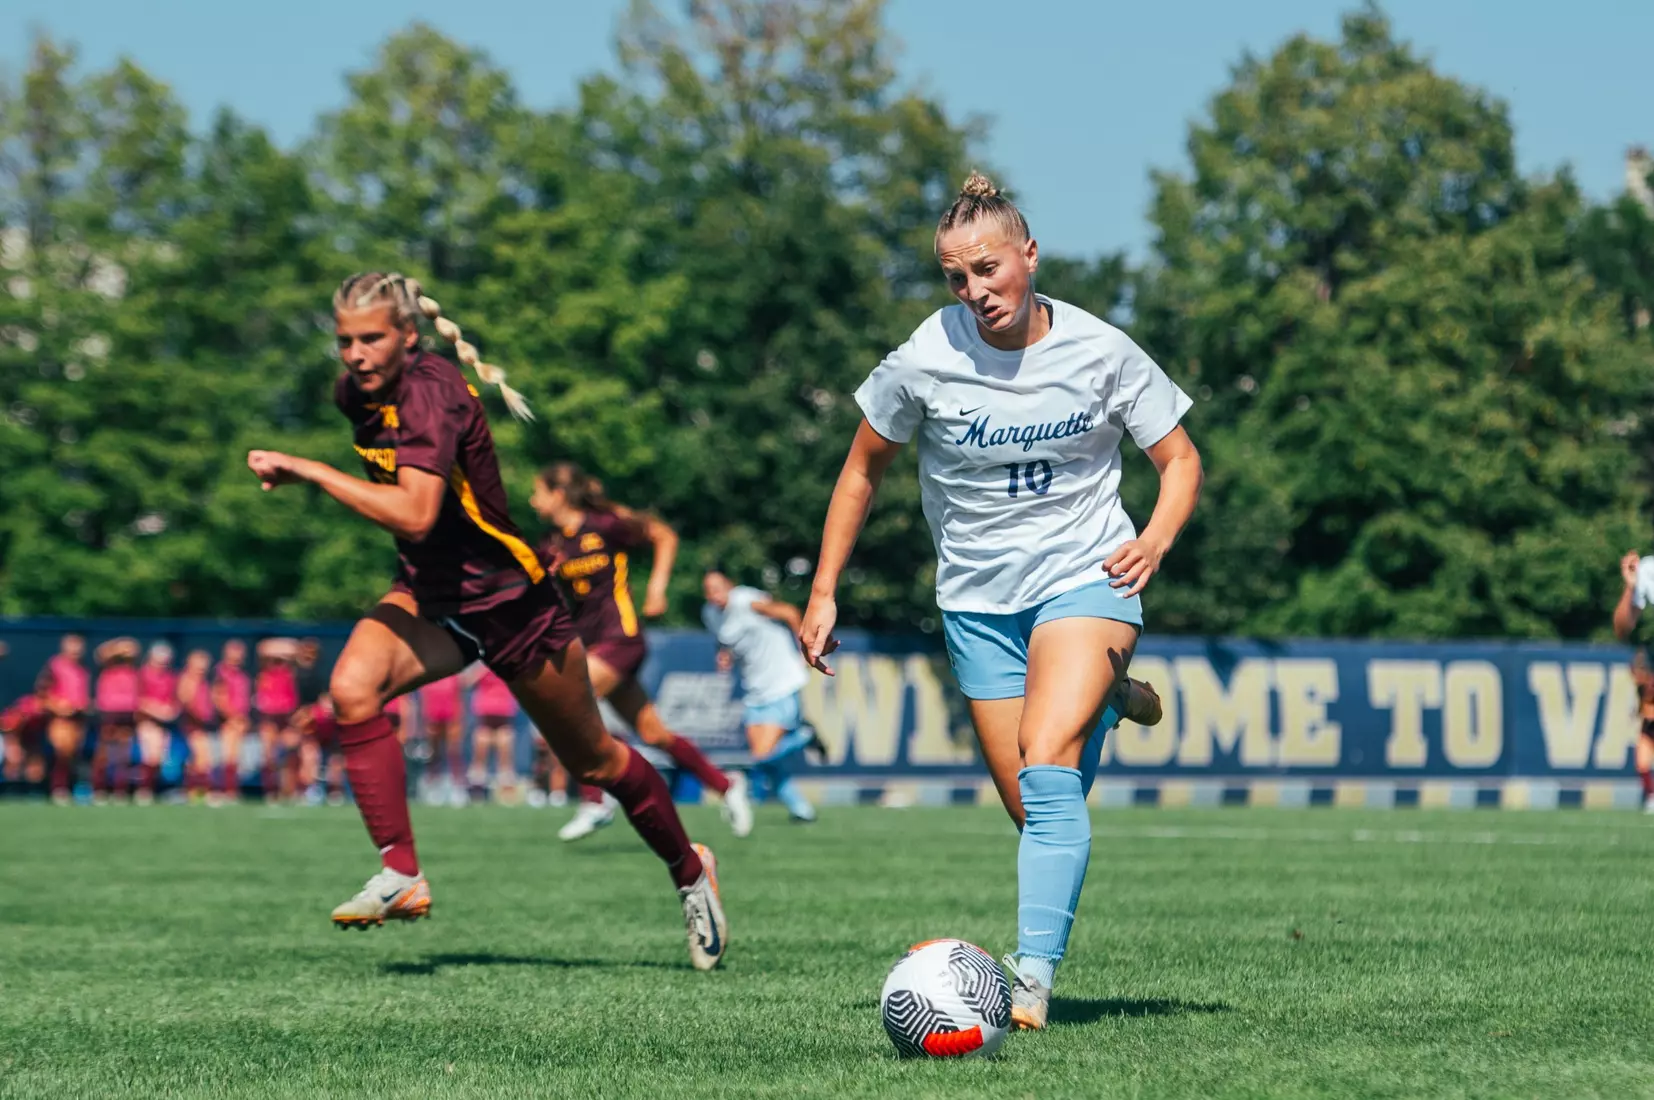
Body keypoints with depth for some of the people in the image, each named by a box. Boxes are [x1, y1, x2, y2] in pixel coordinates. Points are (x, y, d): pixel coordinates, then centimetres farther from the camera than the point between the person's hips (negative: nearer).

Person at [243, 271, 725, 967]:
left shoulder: (430, 393, -27)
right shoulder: (355, 392, -3)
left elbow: (414, 514, -41)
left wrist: (308, 470, -38)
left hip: (508, 597, -6)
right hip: (428, 595, 6)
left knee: (592, 760, 10)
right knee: (351, 688, -25)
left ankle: (690, 872, 36)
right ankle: (401, 876, -22)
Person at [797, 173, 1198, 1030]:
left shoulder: (1099, 351, -10)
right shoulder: (926, 359, -10)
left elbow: (1180, 460, 0)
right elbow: (863, 470, 5)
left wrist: (1156, 538, -21)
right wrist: (823, 593, 3)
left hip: (1084, 576, -2)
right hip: (978, 598, 2)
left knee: (1046, 772, -25)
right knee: (1040, 814, 3)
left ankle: (1033, 976, -29)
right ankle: (1104, 702, 37)